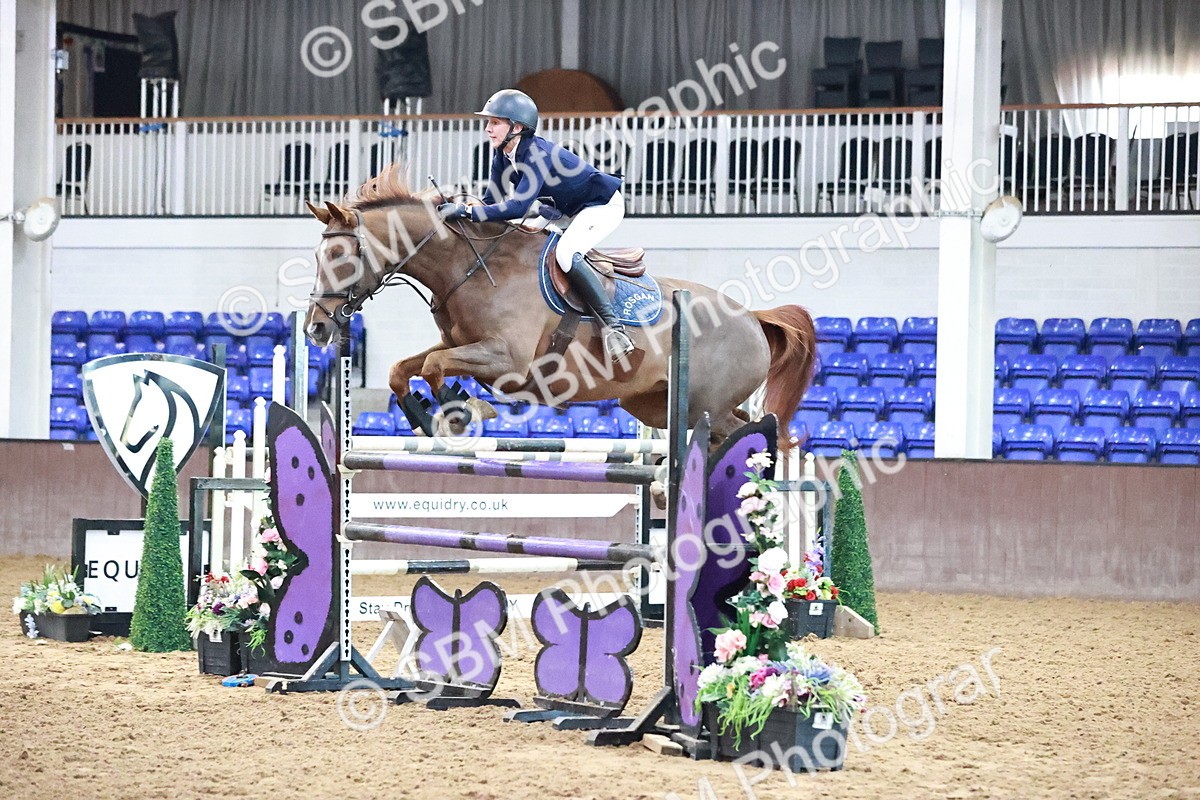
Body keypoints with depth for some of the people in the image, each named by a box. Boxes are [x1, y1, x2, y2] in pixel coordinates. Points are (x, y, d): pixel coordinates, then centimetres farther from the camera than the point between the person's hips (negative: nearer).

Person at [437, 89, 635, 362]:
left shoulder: (537, 154, -30)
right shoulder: (502, 156, -3)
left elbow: (518, 207, -39)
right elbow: (491, 201, 1)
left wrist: (466, 211, -42)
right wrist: (457, 208, -17)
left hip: (604, 204, -10)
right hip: (573, 211, 10)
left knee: (566, 253, -30)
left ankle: (613, 327, -33)